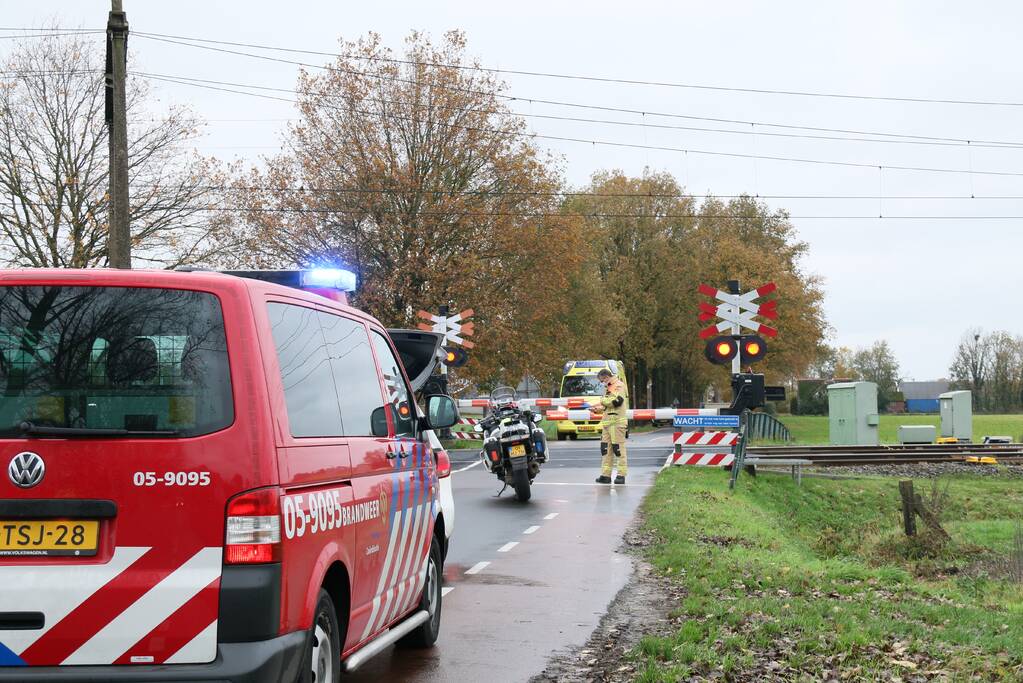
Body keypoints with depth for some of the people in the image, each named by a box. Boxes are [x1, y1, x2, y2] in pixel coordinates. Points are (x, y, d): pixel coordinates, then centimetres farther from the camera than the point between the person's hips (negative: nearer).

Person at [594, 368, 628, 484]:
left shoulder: (619, 386, -6)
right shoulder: (609, 388, 24)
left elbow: (617, 401, -20)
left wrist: (603, 400, -8)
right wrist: (599, 408, 12)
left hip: (617, 422, -9)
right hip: (607, 422, 9)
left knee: (618, 448, -9)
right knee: (605, 448, 6)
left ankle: (621, 475, -7)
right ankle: (606, 475, 8)